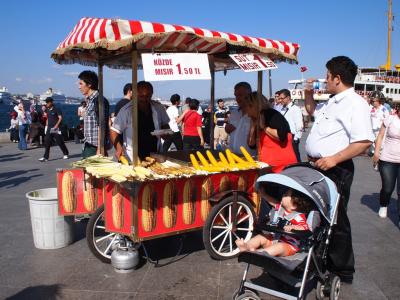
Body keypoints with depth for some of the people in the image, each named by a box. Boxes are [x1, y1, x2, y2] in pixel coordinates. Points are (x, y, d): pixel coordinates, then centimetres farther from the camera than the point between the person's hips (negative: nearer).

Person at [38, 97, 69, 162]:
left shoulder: (56, 109, -8)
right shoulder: (48, 110, 13)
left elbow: (60, 118, -13)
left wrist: (56, 125, -21)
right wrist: (46, 126, 14)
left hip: (56, 129, -6)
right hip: (49, 129, 6)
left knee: (60, 142, 2)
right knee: (47, 143, -1)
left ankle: (65, 154, 20)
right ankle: (45, 157, 0)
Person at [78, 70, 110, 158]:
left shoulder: (99, 100, -14)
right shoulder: (90, 100, 14)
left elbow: (102, 127, -19)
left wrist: (99, 150, -21)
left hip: (95, 148, -9)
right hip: (88, 147, 9)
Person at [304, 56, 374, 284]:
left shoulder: (355, 103, -16)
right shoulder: (332, 102, 16)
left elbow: (364, 141, -26)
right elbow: (313, 111, 36)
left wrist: (334, 159, -28)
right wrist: (308, 93, 19)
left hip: (335, 169, -10)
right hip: (318, 166, 10)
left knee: (336, 220, 1)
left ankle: (342, 270, 17)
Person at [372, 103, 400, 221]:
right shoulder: (390, 119, -3)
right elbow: (381, 135, 2)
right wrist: (376, 152, -3)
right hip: (387, 160, -1)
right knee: (387, 188, 8)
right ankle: (383, 206, 38)